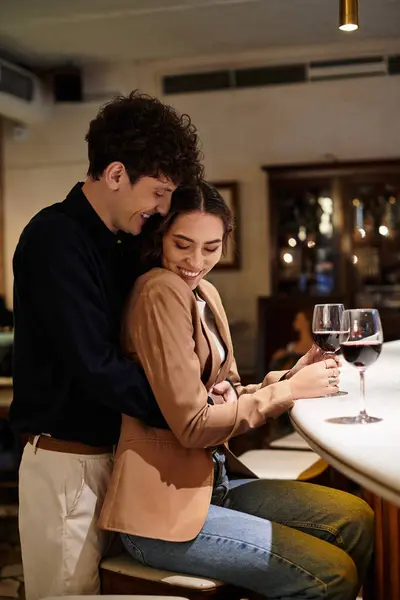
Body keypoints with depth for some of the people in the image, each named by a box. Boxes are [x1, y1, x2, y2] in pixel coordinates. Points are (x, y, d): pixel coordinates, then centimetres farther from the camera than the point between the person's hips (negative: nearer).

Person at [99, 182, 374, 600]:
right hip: (164, 506, -9)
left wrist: (291, 376, -5)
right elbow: (193, 424, -19)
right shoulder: (160, 291, -17)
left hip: (212, 478, 9)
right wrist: (288, 390, -13)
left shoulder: (204, 294, 11)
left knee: (356, 520, 3)